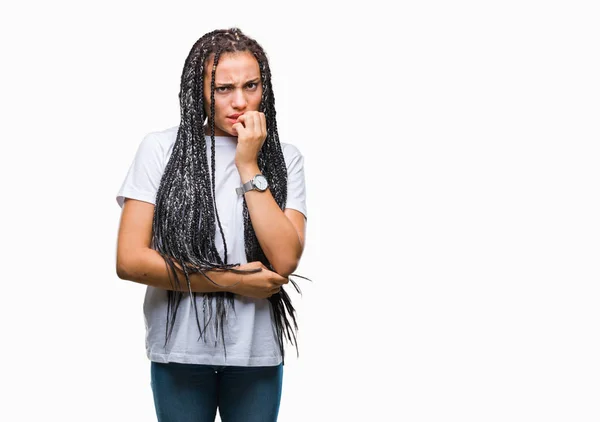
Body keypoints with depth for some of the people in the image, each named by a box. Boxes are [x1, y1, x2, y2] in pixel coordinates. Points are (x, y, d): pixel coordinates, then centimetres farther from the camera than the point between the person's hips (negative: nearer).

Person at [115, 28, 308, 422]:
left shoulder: (284, 158, 0)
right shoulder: (161, 148, -4)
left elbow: (285, 261, -12)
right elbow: (130, 260, -9)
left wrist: (248, 166, -13)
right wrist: (232, 280, -10)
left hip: (258, 348, 1)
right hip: (180, 347, -1)